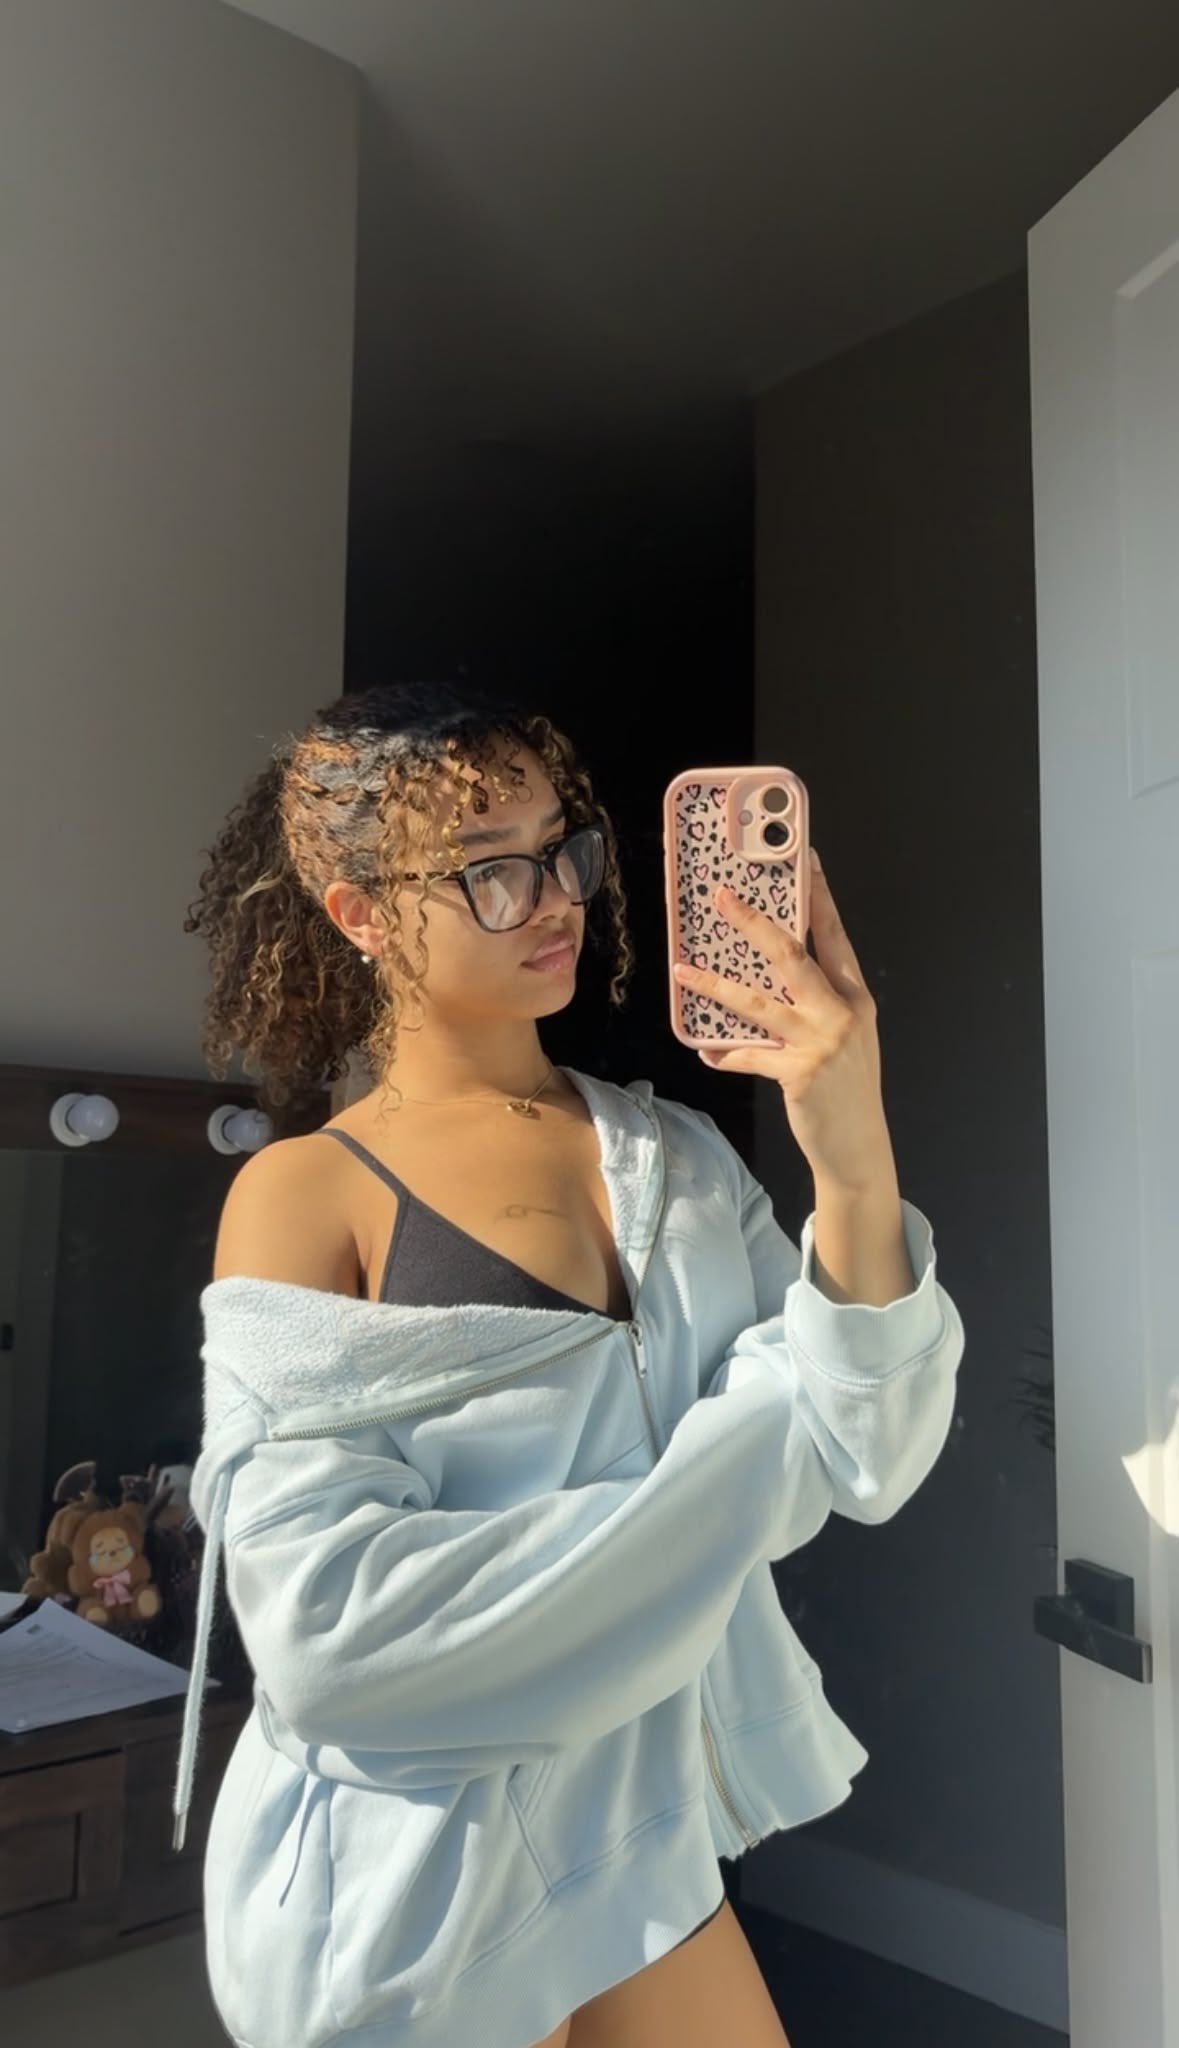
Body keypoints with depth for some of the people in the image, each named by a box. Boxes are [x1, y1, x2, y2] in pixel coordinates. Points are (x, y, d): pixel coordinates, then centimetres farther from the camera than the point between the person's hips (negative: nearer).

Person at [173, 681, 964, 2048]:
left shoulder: (673, 1151, -2)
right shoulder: (304, 1196, -15)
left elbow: (868, 1462, -11)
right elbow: (324, 1631, -25)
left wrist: (856, 1170, -29)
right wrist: (740, 1452, -19)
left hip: (647, 1848, 5)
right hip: (410, 1904, -4)